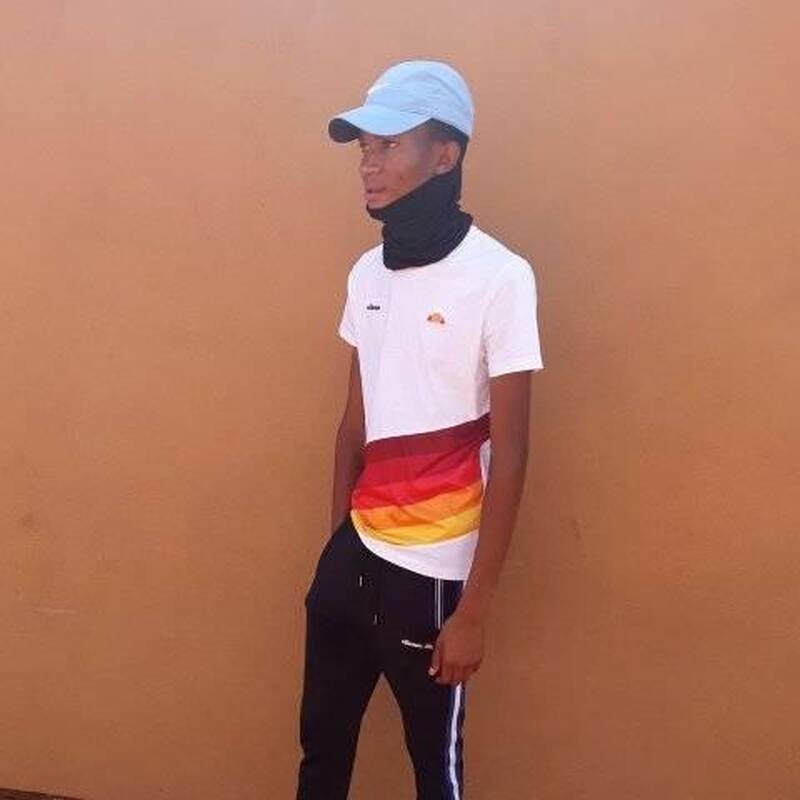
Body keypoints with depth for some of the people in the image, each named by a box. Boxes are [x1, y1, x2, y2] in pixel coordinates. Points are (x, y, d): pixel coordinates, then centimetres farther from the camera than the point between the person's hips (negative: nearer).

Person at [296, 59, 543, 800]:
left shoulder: (499, 278, -14)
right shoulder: (367, 273, 5)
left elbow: (509, 454, -13)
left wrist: (473, 608, -13)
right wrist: (335, 539, 15)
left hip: (433, 568, -6)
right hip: (354, 552, 6)